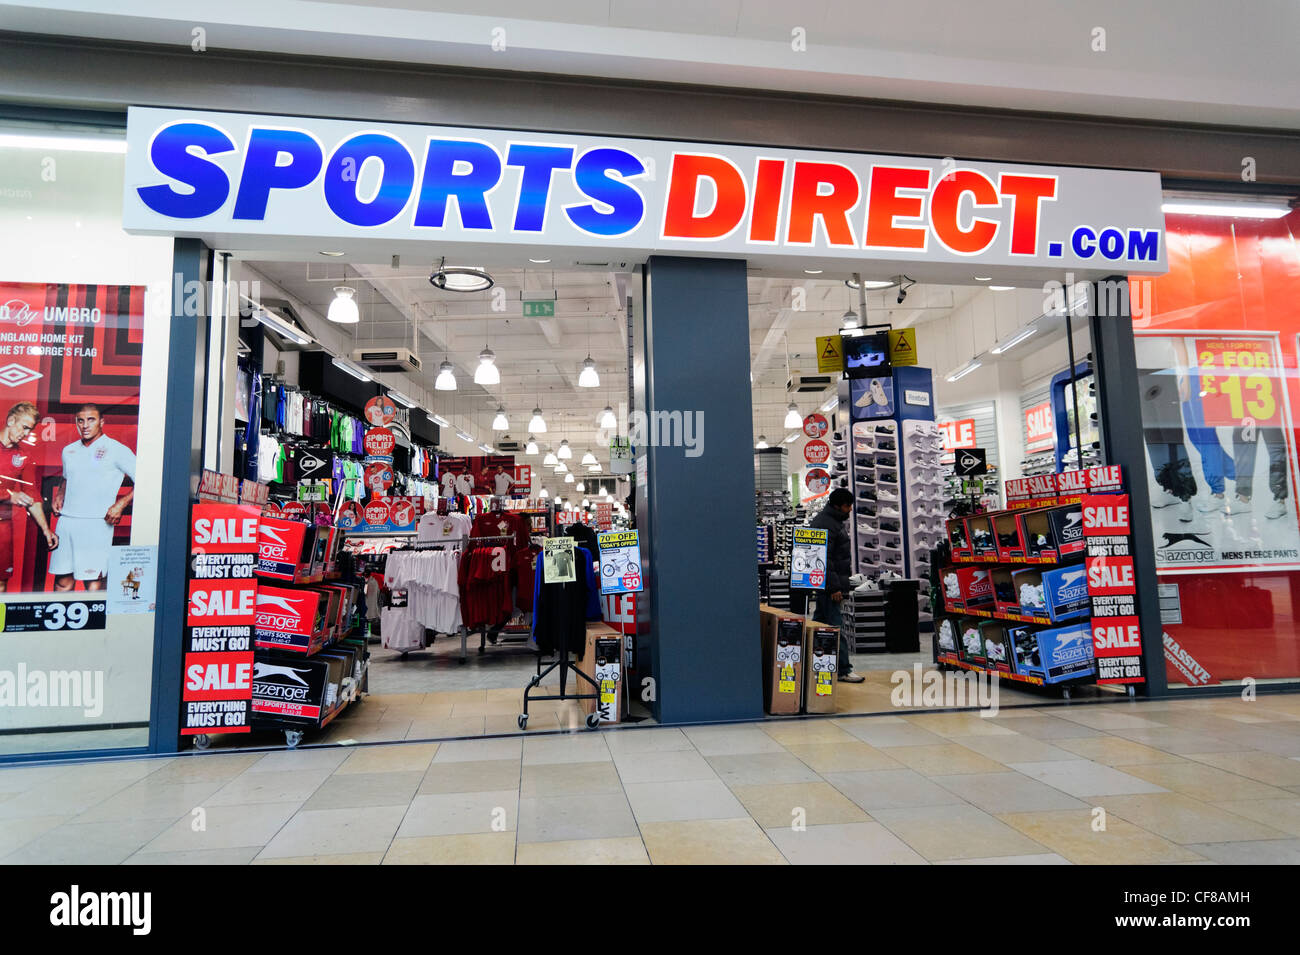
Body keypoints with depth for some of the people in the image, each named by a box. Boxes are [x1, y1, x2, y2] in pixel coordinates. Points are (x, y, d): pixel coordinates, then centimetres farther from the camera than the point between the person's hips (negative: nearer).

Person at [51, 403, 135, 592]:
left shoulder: (117, 450, -4)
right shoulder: (69, 450, 15)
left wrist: (121, 504, -13)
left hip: (96, 523, -5)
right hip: (66, 520, 5)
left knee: (92, 579, -5)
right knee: (63, 577, 8)